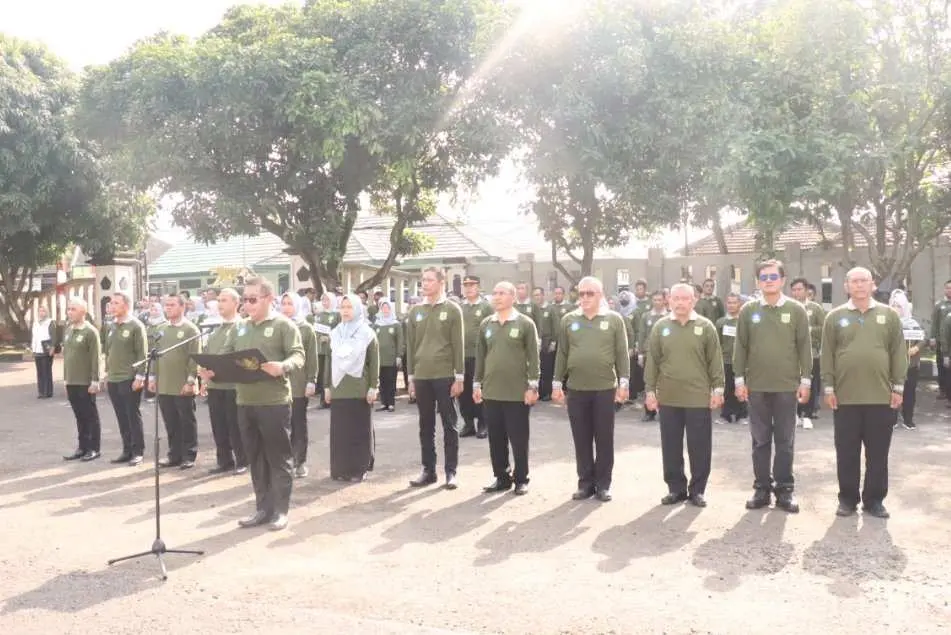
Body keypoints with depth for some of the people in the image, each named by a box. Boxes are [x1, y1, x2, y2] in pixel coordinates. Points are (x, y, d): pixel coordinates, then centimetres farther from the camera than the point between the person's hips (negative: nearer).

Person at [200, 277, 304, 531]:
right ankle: (263, 508, 22)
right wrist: (211, 368, -4)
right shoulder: (242, 327, 16)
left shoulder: (284, 325, -4)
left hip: (274, 402, -7)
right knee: (255, 458, 12)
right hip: (245, 402, 7)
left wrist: (282, 367, -33)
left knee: (279, 457, 1)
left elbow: (298, 355, -13)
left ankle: (280, 510, 11)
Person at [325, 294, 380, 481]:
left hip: (360, 390, -3)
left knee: (360, 429, 2)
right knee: (339, 430, 3)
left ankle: (359, 468, 7)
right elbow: (329, 361, 13)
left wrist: (373, 387, -9)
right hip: (338, 389, 4)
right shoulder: (335, 333, 11)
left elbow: (374, 362, -3)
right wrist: (327, 386, 9)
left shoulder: (367, 333, -1)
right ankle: (341, 468, 10)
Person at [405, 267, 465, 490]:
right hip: (422, 376, 4)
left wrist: (459, 377, -8)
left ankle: (451, 472, 10)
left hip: (445, 375, -3)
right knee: (426, 425, 9)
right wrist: (411, 377, 8)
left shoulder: (452, 310, -1)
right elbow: (410, 345, 11)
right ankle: (428, 470, 18)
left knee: (449, 425, 3)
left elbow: (458, 345, -3)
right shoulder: (415, 311, 9)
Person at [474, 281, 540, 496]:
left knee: (519, 438, 4)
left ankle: (521, 479, 16)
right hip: (491, 391, 4)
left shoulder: (526, 323, -3)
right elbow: (480, 356, 12)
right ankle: (501, 477, 21)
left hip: (518, 391, -4)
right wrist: (477, 383, 10)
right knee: (496, 437, 9)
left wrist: (533, 385, -8)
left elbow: (533, 357, -4)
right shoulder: (486, 324, 8)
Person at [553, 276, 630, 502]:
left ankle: (603, 484, 16)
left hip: (605, 388, -2)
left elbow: (622, 353, 0)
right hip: (576, 389, 2)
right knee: (582, 439, 8)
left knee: (604, 438, 5)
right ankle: (585, 482, 18)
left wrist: (624, 382, -6)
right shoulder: (569, 320, 6)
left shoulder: (614, 319, 1)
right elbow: (562, 354, 8)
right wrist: (557, 383, 6)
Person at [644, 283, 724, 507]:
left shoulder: (705, 326, 1)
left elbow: (715, 361, 2)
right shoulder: (660, 327, 4)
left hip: (699, 397, -1)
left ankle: (697, 490, 16)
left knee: (699, 447, 4)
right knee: (671, 447, 8)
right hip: (668, 397, 2)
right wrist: (650, 390, 2)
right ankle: (676, 488, 20)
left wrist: (717, 388, -2)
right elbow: (652, 361, 6)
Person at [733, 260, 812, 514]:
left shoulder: (796, 310, 0)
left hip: (787, 385, -1)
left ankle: (785, 489, 15)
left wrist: (805, 380, -2)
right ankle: (762, 488, 17)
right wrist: (739, 379, 0)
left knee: (785, 441, 6)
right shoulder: (748, 310, 3)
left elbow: (804, 346, 1)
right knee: (760, 439, 8)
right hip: (756, 385, 1)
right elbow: (740, 347, 4)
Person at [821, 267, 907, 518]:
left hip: (881, 396, 1)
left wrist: (898, 387, 0)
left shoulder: (889, 315, 6)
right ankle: (848, 498, 17)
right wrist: (828, 387, -2)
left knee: (878, 453, 7)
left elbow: (899, 353, 5)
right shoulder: (835, 316, 5)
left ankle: (874, 499, 18)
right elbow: (827, 355, 3)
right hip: (845, 397, 0)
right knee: (847, 452, 6)